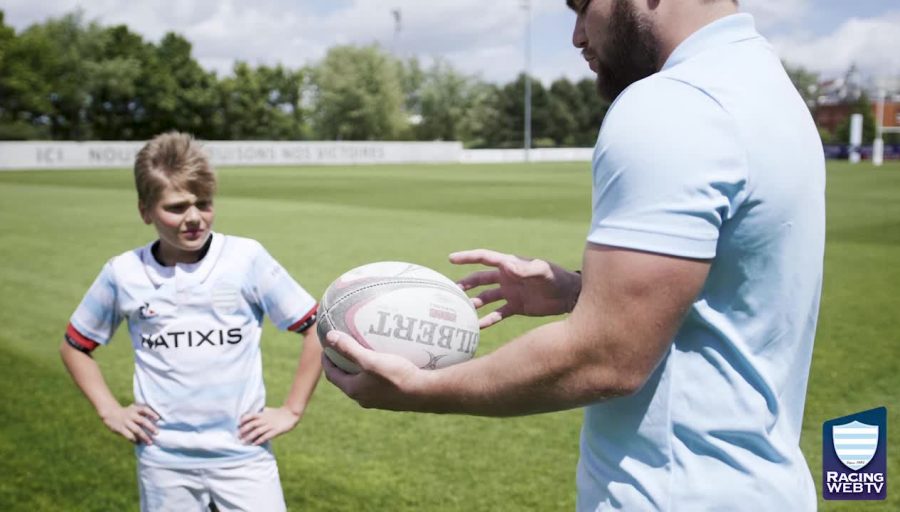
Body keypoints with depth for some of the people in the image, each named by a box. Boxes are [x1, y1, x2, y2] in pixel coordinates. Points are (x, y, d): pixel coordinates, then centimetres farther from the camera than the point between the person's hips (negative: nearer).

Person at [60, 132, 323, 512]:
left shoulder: (247, 258, -8)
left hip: (242, 452, -1)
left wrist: (292, 410, -3)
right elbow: (74, 346, 14)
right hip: (163, 458, 2)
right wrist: (109, 411, 4)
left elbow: (318, 328, -3)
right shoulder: (122, 273, -2)